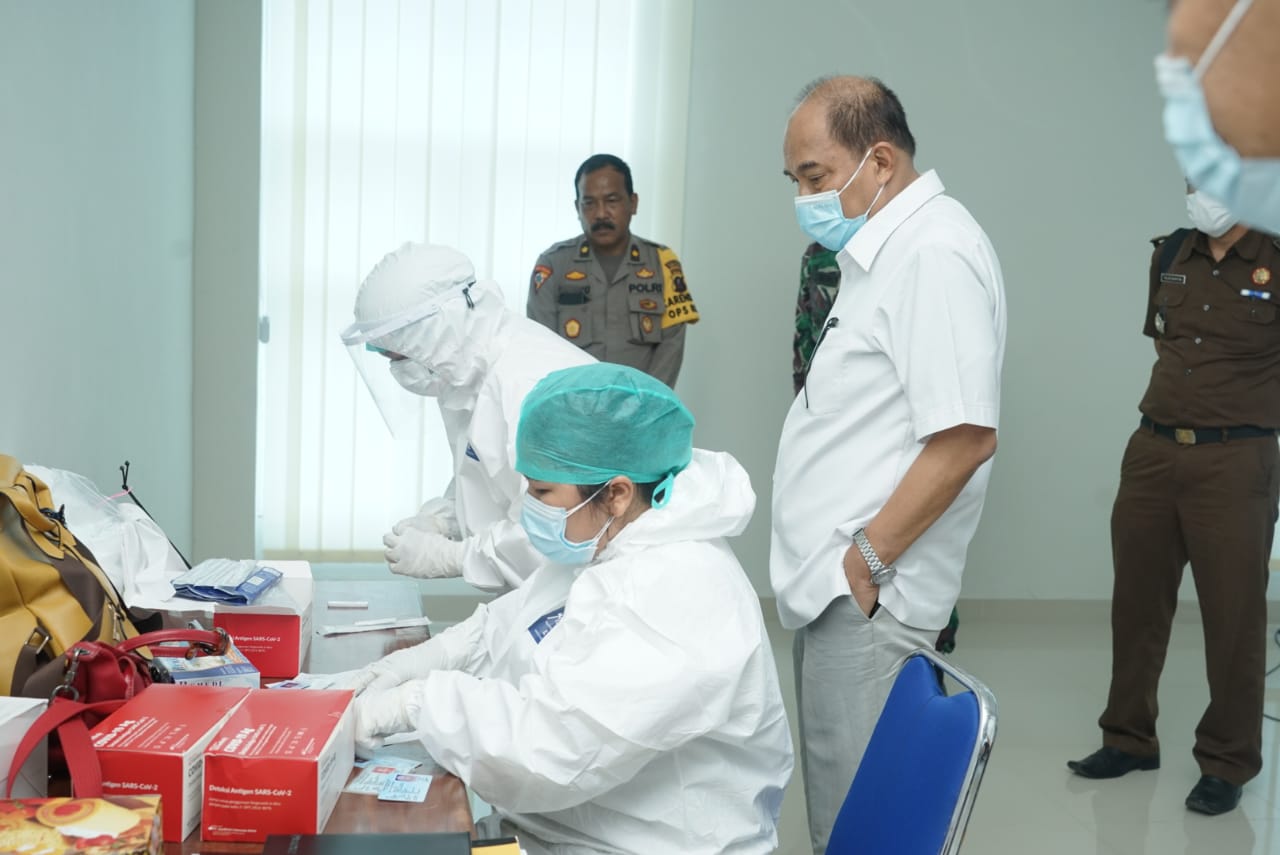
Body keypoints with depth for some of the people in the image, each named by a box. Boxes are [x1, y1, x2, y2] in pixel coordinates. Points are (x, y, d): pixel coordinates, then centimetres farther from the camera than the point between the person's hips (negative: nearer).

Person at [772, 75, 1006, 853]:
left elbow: (966, 435, -24)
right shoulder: (885, 249, 15)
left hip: (865, 596, -10)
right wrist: (837, 560, 16)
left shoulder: (934, 254, -16)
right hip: (836, 585, 10)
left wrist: (866, 560, -18)